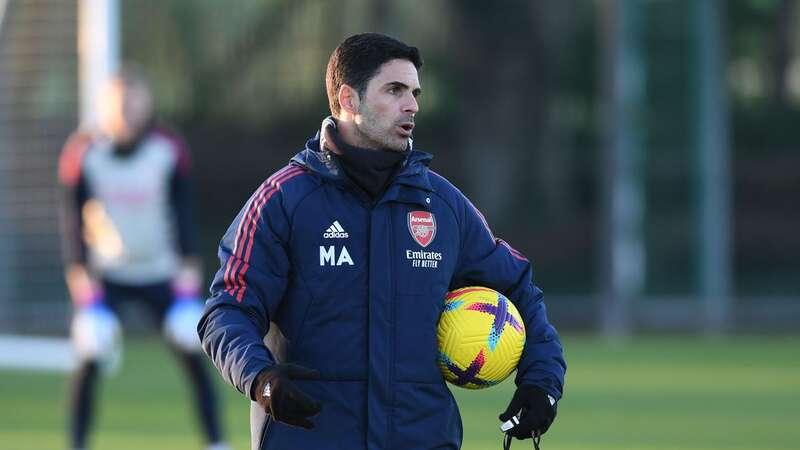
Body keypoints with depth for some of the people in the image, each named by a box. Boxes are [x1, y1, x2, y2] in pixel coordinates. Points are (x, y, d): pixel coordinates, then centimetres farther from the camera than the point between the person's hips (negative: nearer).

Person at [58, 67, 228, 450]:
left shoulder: (169, 152, -12)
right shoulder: (83, 153, -13)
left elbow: (181, 213, -3)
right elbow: (74, 219, -7)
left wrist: (188, 269, -7)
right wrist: (80, 276, -12)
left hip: (160, 272, 1)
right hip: (105, 274, -1)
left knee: (192, 353, -7)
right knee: (90, 358, -14)